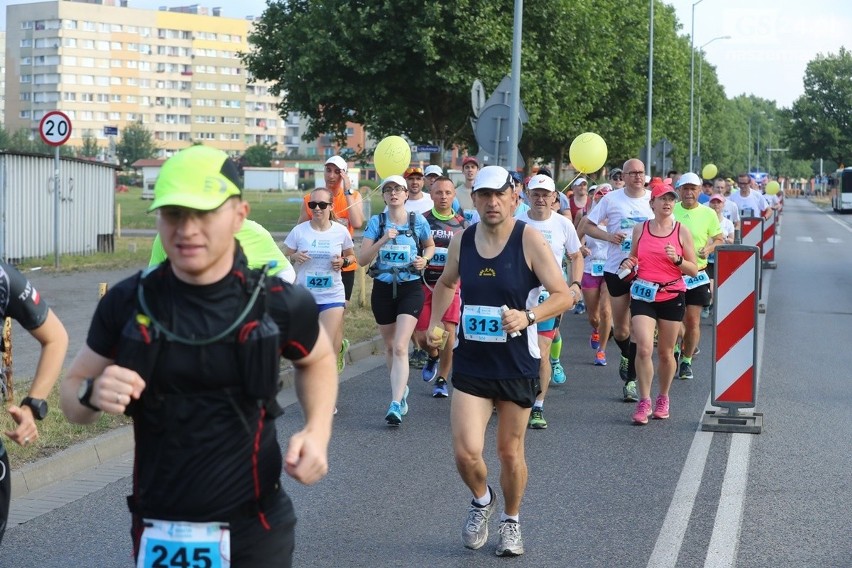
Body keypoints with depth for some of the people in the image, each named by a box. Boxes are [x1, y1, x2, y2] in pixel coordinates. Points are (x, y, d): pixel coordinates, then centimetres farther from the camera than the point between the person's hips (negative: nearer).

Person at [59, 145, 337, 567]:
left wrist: (318, 431, -5)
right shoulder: (127, 303, -7)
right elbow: (72, 389, 6)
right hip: (157, 531, 2)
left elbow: (318, 359, 12)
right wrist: (93, 394, -17)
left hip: (253, 530, -2)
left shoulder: (278, 304, -9)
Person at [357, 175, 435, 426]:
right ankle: (401, 389, 39)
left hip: (410, 289, -2)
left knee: (400, 347, -16)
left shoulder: (418, 221, -1)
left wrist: (424, 259, -4)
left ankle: (396, 405, -22)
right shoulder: (376, 222, -1)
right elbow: (362, 259, -7)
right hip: (383, 289, 3)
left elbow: (430, 246, 18)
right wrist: (382, 241, -22)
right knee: (390, 346, 16)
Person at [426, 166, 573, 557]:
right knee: (466, 452, -10)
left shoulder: (529, 239, -11)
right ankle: (481, 500, 24)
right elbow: (446, 283, 22)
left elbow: (564, 295, -13)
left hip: (517, 366, -2)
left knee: (510, 452, 10)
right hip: (470, 363, 2)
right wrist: (435, 323, 12)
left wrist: (528, 316, -28)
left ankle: (511, 520, 36)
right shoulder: (462, 241, 1)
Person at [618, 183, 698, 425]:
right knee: (644, 348, -14)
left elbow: (694, 270, 2)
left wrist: (677, 259, -16)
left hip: (672, 296, 0)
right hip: (643, 295, 0)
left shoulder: (681, 231, 1)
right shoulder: (640, 229, 5)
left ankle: (663, 398, 28)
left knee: (666, 353, 8)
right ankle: (644, 401, -2)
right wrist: (627, 262, -3)